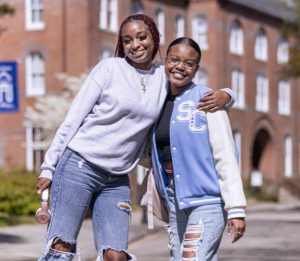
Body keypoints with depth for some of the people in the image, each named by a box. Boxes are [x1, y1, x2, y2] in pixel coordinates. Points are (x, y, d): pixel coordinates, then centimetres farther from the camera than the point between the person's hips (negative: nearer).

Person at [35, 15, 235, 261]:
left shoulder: (165, 78, 10)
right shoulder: (109, 68, -1)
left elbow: (204, 97, 18)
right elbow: (73, 118, -1)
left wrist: (224, 96, -8)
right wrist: (48, 167, -3)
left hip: (117, 180, 4)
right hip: (79, 166, -4)